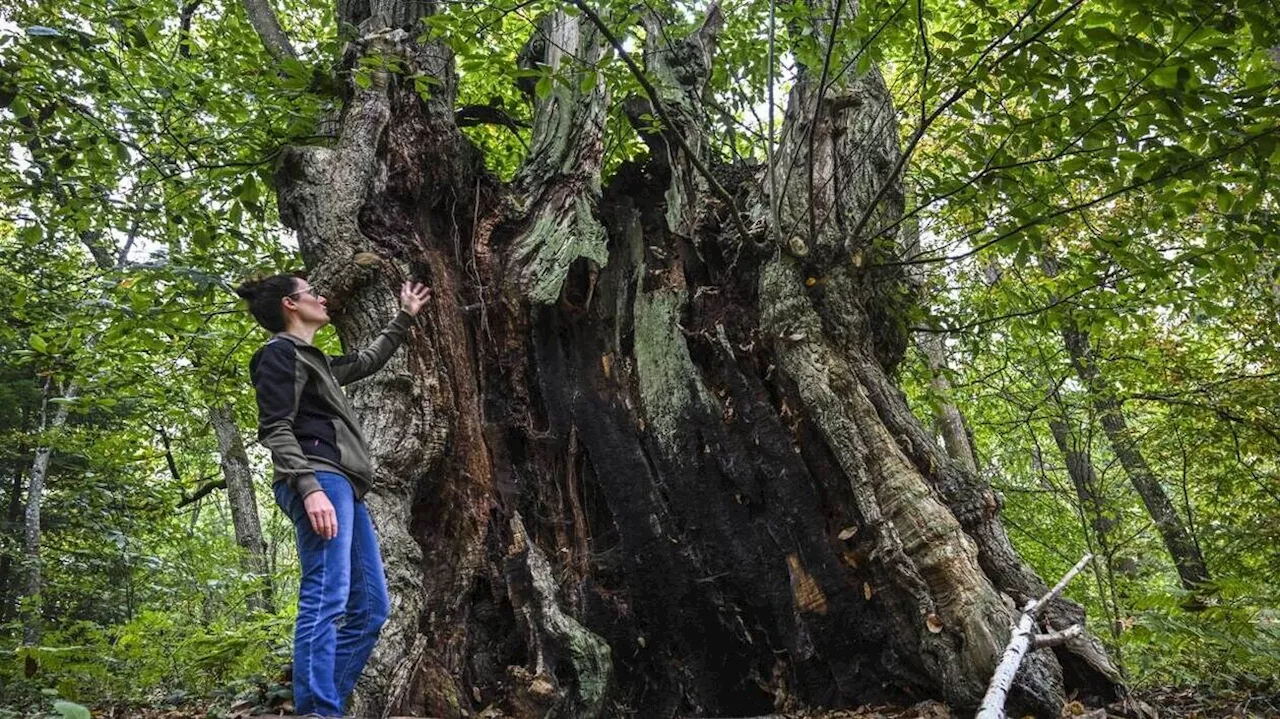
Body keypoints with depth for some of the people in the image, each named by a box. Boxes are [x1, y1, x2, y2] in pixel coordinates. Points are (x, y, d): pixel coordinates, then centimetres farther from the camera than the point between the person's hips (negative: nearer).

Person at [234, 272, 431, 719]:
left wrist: (404, 318, 51)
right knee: (326, 599, -20)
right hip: (320, 481, -10)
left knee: (370, 608, 6)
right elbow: (275, 430, -10)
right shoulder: (280, 352, 2)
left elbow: (367, 361, 48)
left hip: (344, 487, 10)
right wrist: (309, 488, -23)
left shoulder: (315, 361, 30)